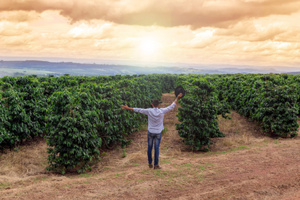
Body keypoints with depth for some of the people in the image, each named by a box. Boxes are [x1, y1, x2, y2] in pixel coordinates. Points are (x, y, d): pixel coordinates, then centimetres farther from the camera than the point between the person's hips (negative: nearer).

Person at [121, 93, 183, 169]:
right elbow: (171, 106, 0)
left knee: (149, 148, 11)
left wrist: (128, 108, 3)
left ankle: (150, 164, 20)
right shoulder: (162, 111, -9)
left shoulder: (149, 111, -10)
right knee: (156, 148, 2)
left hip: (150, 132, 0)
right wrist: (177, 98, 10)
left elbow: (139, 110, -5)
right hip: (158, 133, 0)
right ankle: (156, 165, 5)